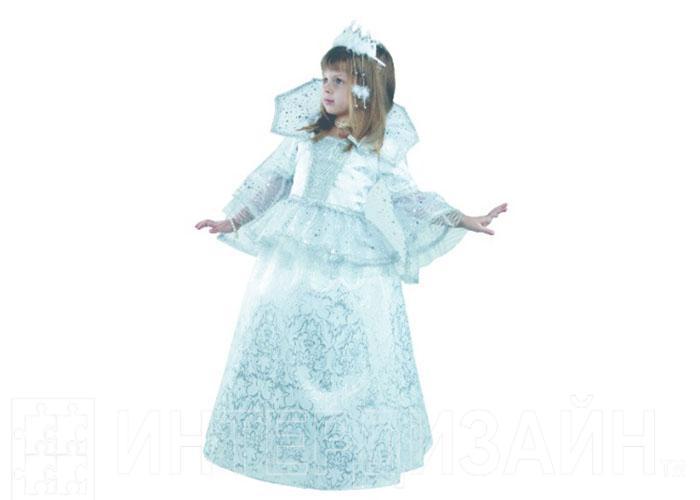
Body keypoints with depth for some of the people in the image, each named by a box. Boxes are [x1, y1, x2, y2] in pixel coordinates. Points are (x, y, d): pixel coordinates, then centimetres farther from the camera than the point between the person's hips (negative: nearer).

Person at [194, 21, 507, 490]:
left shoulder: (382, 148, -1)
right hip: (294, 256, 3)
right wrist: (234, 221, 9)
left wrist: (464, 220, -5)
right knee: (279, 339, 9)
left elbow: (407, 194, 3)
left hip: (352, 265, -3)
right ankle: (280, 440, 28)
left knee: (350, 352, 2)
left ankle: (354, 453, 21)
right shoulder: (305, 133, 6)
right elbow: (272, 178, 12)